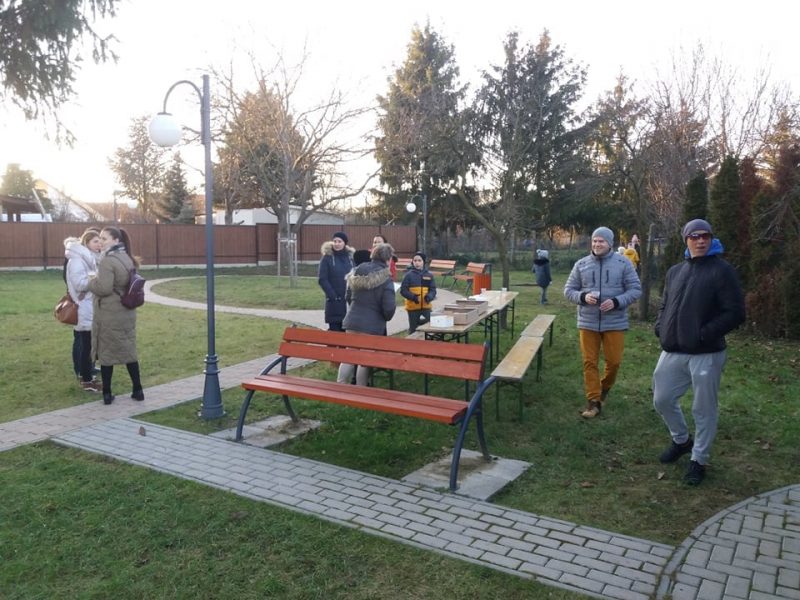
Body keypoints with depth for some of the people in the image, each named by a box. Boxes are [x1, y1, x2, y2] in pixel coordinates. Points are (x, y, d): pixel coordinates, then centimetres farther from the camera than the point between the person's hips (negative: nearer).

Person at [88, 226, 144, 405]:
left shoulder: (107, 260, -17)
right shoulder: (128, 259, 10)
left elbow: (103, 288, -21)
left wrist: (91, 282, -4)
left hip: (108, 315, -7)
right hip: (127, 313, 7)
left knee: (106, 353, 4)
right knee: (129, 351, 12)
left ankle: (107, 394, 11)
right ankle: (138, 390, 16)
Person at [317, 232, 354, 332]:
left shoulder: (351, 257, 8)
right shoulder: (327, 258, -2)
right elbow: (322, 279, -6)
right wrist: (332, 296, -11)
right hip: (334, 302, -3)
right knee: (334, 330, -2)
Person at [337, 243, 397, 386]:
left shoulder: (357, 272, 5)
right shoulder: (385, 279, -13)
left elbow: (348, 297, 15)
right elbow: (389, 307, -16)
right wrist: (386, 317, 6)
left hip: (352, 321, 5)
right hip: (372, 325, -5)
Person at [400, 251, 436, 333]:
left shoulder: (429, 275, 4)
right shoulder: (408, 275, -4)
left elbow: (433, 290, 6)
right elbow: (403, 290, -5)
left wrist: (429, 297, -16)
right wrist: (413, 297, -21)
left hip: (426, 307, 2)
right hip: (412, 307, -2)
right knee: (413, 329, 7)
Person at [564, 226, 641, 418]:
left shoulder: (623, 263, -2)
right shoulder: (581, 264, 2)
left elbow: (635, 289, -2)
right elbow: (569, 290, 6)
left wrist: (616, 302, -18)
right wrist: (583, 297, -15)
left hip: (614, 322, -1)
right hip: (587, 322, 1)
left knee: (614, 361, 5)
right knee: (590, 362, 3)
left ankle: (604, 389, 34)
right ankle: (593, 401, 12)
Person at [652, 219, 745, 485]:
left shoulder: (722, 271, -7)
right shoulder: (675, 271, 12)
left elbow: (735, 313, -12)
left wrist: (703, 334, -18)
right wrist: (660, 327, 4)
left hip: (706, 354, -6)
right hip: (672, 352, 6)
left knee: (703, 410, 5)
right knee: (662, 400, 14)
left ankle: (699, 460, 22)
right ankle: (681, 441, 39)